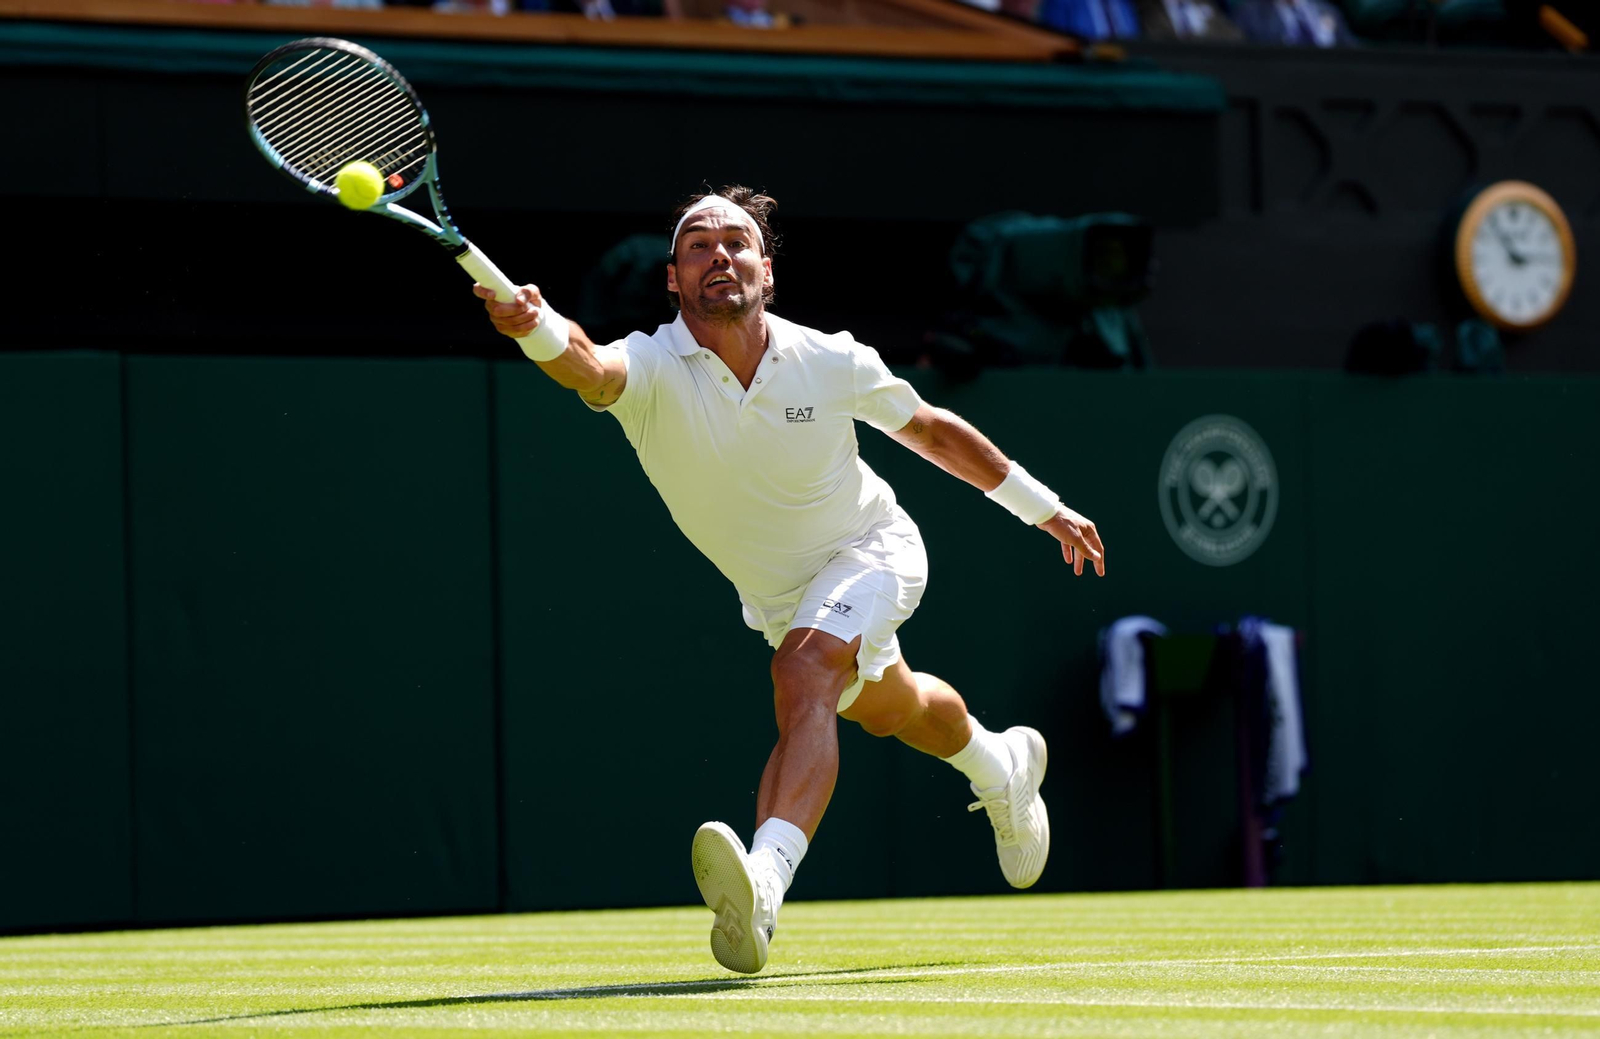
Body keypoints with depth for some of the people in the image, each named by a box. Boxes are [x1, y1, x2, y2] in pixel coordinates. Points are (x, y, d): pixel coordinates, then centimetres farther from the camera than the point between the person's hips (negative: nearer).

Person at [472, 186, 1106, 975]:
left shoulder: (833, 363, -23)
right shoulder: (653, 369, -27)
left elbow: (931, 430, -4)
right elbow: (588, 370, -52)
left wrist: (1041, 505, 5)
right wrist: (540, 331, -76)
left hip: (868, 548, -4)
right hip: (778, 595, 4)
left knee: (804, 672, -34)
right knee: (891, 712, 28)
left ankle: (763, 884, -51)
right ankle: (1001, 766, 63)